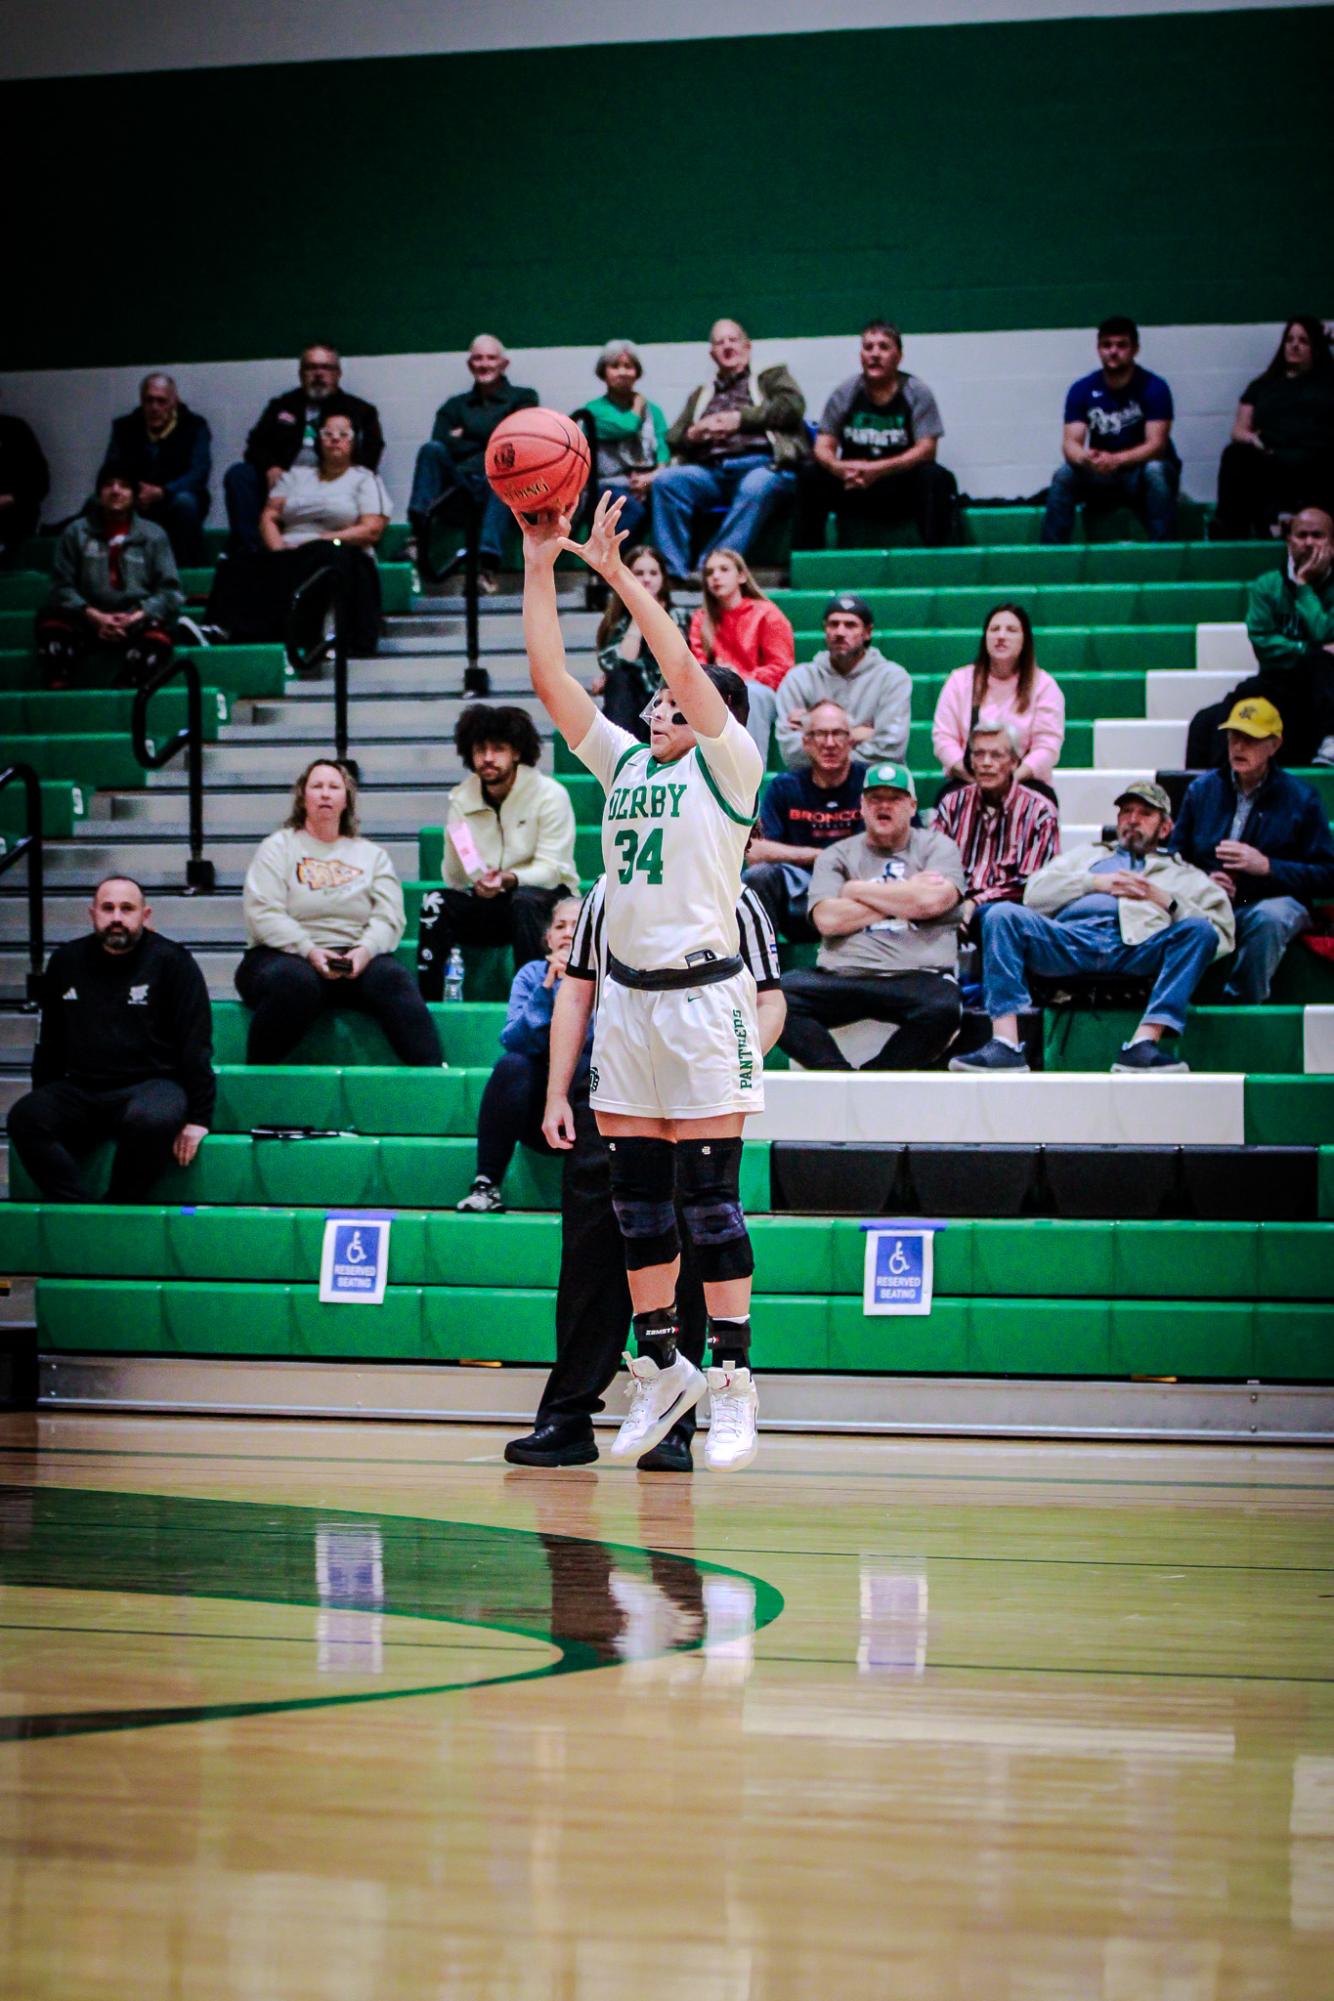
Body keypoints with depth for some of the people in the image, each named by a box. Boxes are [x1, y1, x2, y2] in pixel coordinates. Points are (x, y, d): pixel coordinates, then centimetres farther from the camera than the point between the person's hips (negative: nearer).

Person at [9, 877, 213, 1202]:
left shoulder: (172, 962, -1)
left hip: (153, 1083, -4)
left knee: (152, 1119, -39)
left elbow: (196, 1046, -4)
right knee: (24, 1118, -24)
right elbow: (49, 1044, 21)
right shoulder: (66, 962, 12)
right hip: (81, 1089, 4)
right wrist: (43, 1103, 14)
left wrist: (198, 1118, -11)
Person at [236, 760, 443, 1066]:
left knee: (391, 978, -29)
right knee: (297, 982, -38)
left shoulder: (371, 855, 19)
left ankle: (431, 1072, -38)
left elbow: (389, 918, 6)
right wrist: (310, 952, -19)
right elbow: (263, 913, -4)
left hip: (354, 959, 2)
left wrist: (365, 950, -17)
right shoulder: (278, 847, 10)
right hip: (284, 956, -2)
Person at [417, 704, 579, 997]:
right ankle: (426, 1000, -23)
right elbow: (456, 881, -4)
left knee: (525, 900, -37)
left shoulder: (549, 795, -11)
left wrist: (509, 880, -37)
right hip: (489, 905, 4)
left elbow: (551, 869, -18)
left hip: (546, 899, -4)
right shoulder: (461, 800, 1)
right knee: (436, 902, -21)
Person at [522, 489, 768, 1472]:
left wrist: (616, 571, -15)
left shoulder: (730, 767, -2)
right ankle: (661, 1366, 18)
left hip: (703, 995, -6)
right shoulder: (625, 763, 14)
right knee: (637, 1195, 8)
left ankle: (733, 1380, -3)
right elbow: (550, 677, 10)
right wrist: (541, 567, 4)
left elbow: (685, 664, -14)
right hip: (628, 995, 6)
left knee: (709, 1196, -6)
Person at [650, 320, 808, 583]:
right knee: (665, 479, -25)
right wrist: (694, 433, 1)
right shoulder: (701, 395, 34)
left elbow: (793, 406, 4)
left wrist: (741, 418, -2)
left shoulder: (771, 378, 24)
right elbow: (673, 439, 24)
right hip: (710, 470, 4)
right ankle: (674, 571, -32)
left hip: (761, 464, -4)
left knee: (756, 487, -39)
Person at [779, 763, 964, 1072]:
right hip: (841, 977, 1)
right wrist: (903, 899, 1)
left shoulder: (937, 847, 14)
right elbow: (827, 919, -2)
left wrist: (856, 890, 3)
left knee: (942, 1008, -36)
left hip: (917, 974, -1)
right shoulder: (837, 855, 17)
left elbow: (932, 901, -7)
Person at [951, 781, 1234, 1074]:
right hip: (1072, 937, 1)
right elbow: (1035, 893, 22)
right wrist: (1096, 883, 10)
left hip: (1138, 947, -1)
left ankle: (1144, 1042, -43)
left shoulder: (1183, 874, 33)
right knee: (1003, 914, -25)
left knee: (1199, 930, -30)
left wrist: (1165, 900, 6)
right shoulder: (1088, 854, 39)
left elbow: (1223, 928, 15)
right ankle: (1005, 1045, -39)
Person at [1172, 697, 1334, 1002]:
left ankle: (1243, 1002, -24)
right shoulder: (1202, 789, 14)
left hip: (1275, 901, -1)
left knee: (1268, 918, -40)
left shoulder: (1301, 798, 5)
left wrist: (1266, 866, -13)